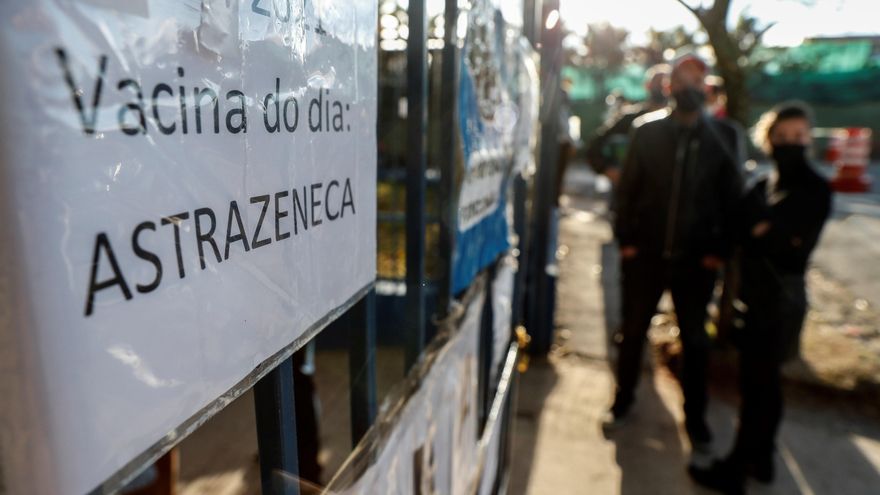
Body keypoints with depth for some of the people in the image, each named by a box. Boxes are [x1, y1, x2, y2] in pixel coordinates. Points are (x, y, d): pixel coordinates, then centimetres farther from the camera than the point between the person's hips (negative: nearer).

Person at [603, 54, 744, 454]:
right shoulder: (647, 130, 1)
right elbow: (627, 188, 1)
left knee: (694, 340, 13)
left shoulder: (723, 136, 0)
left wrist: (720, 250, -4)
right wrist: (625, 239, -5)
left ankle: (695, 417, 31)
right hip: (645, 253, 0)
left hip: (696, 258, 0)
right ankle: (623, 399, 32)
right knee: (633, 331, 12)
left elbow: (732, 197, 2)